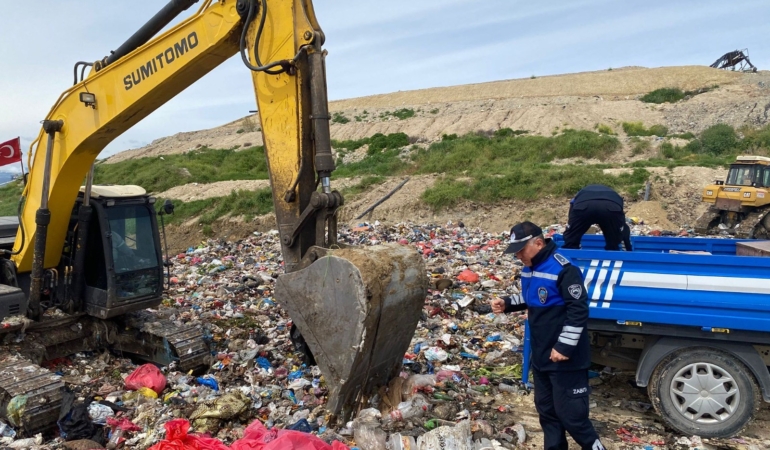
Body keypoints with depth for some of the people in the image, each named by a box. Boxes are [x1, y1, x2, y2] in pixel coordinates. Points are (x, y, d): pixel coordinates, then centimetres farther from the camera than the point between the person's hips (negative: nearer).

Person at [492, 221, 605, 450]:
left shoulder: (563, 269, -22)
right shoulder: (529, 269, 5)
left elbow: (579, 310, -22)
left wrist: (565, 346, -23)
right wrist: (507, 304, 3)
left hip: (565, 358, -9)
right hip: (541, 355, 9)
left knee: (570, 413, -1)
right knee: (546, 408, 19)